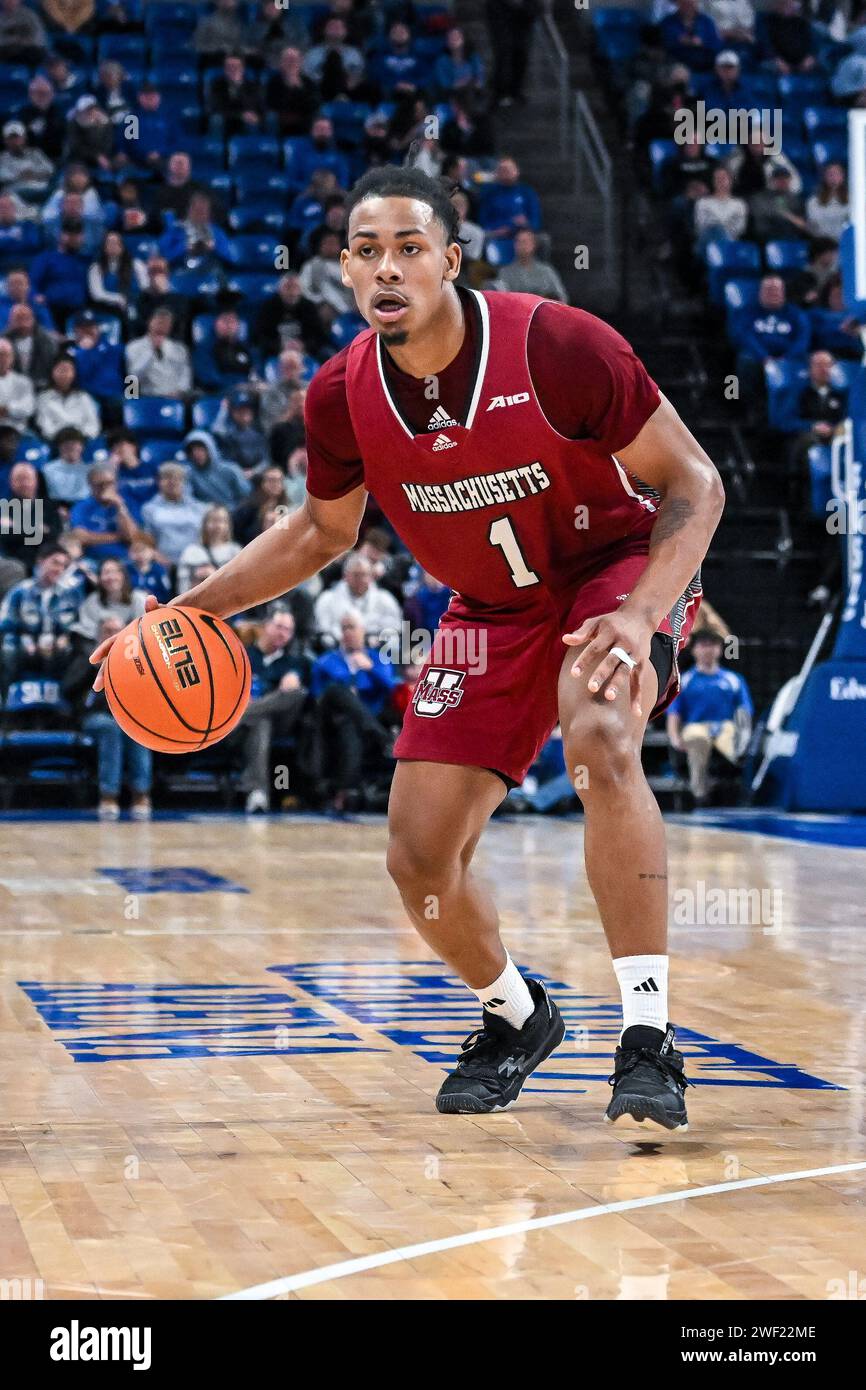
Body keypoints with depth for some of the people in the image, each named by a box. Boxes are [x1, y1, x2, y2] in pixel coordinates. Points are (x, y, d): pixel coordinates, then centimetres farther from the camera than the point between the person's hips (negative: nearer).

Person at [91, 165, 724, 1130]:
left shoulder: (558, 347, -27)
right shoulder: (341, 398, -14)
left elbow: (693, 485, -18)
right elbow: (324, 528, 8)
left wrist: (640, 616, -34)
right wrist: (192, 609, -2)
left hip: (616, 569, -4)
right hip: (491, 609, 5)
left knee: (599, 741, -36)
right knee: (420, 859, -3)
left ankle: (648, 1039, -29)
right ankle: (516, 1018, 29)